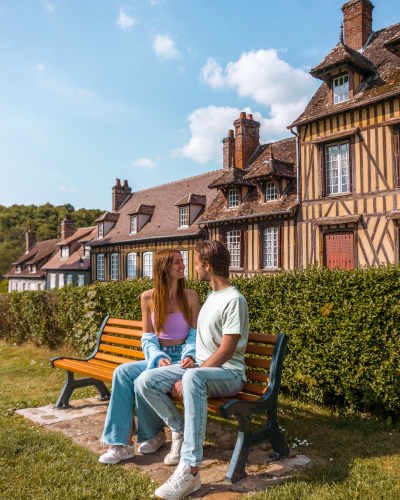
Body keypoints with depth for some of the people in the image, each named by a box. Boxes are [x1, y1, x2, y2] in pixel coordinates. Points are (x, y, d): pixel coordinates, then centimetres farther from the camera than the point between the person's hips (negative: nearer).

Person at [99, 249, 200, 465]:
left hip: (181, 358, -3)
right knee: (122, 372, -23)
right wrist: (159, 358, -15)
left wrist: (190, 356, -20)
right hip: (158, 357, 3)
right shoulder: (148, 298, 4)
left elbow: (194, 335, -1)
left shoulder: (190, 296, -2)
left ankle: (155, 434, 3)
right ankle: (121, 443, -15)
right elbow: (148, 338, 4)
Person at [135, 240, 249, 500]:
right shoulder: (211, 295, 17)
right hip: (200, 367, 8)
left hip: (228, 374, -8)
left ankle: (190, 471, -36)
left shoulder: (234, 300, -13)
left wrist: (187, 377, -19)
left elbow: (225, 352, -18)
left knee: (193, 378, -42)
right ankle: (184, 432, 0)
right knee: (145, 381, -13)